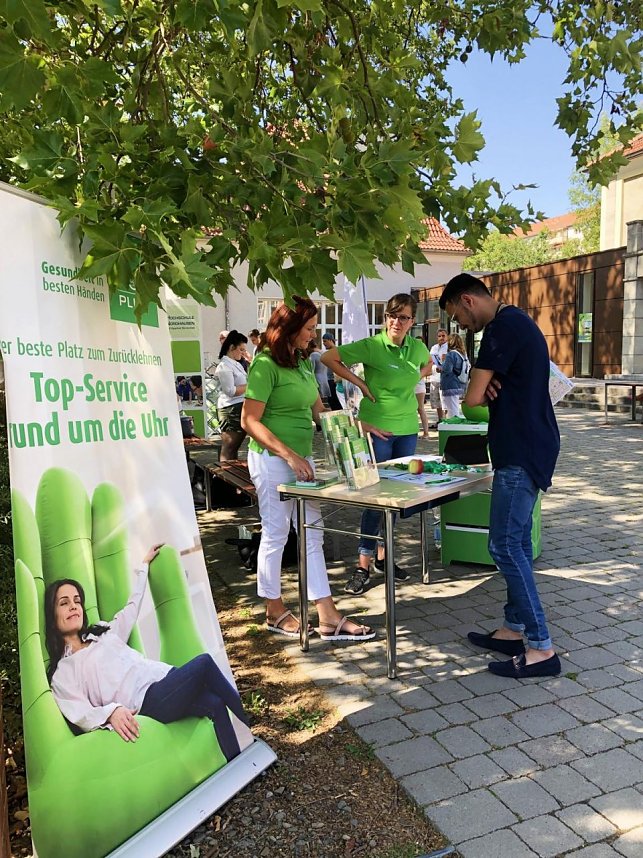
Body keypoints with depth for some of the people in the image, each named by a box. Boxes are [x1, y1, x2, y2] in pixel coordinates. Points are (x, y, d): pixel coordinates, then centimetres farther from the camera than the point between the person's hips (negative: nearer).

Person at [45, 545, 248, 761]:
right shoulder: (61, 674, 8)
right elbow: (82, 714, -5)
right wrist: (111, 712, -28)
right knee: (203, 663, -25)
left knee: (215, 703, -24)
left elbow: (132, 607, 39)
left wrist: (145, 565, 48)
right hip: (147, 702, -7)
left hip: (164, 676, 7)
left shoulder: (103, 632, 27)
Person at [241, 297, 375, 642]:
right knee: (275, 534, 5)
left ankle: (329, 618, 14)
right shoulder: (266, 365, -13)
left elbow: (318, 412, 17)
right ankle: (275, 611, 24)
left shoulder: (303, 363, 11)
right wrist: (289, 454, -23)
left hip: (302, 457, 8)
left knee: (312, 534, 8)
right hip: (272, 459, -8)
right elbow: (250, 421, -18)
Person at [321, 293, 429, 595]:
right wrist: (359, 382, -12)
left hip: (408, 428, 6)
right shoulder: (371, 345, -11)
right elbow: (329, 357, -12)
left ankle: (383, 555, 27)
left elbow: (427, 363, 28)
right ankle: (363, 564, 6)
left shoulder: (417, 347, 5)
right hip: (377, 427, -6)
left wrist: (412, 382, 10)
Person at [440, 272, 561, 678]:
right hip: (528, 447, 10)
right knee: (517, 542, 14)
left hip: (522, 451, -10)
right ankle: (514, 629, 24)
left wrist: (485, 389, 5)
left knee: (505, 545, -7)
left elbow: (473, 397, -18)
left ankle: (542, 648, 0)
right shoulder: (516, 322, 17)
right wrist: (492, 386, -3)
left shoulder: (504, 326, -16)